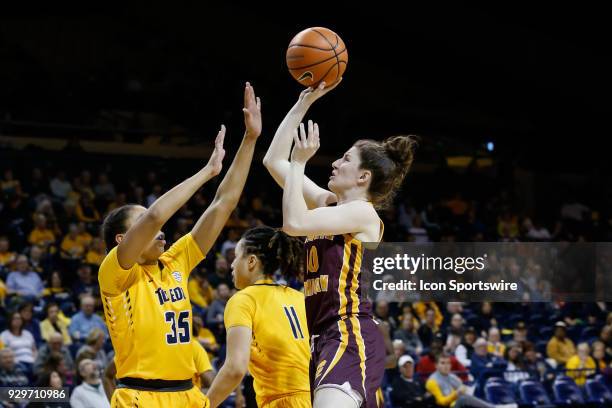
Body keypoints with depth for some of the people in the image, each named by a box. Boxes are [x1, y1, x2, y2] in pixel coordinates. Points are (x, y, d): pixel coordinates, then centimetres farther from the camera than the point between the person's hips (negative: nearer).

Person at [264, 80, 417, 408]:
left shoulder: (363, 212, -7)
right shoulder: (328, 202, 16)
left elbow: (294, 223, -20)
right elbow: (274, 161, 18)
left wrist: (299, 162, -9)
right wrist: (303, 104, 15)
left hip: (351, 336, -10)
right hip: (327, 336, 10)